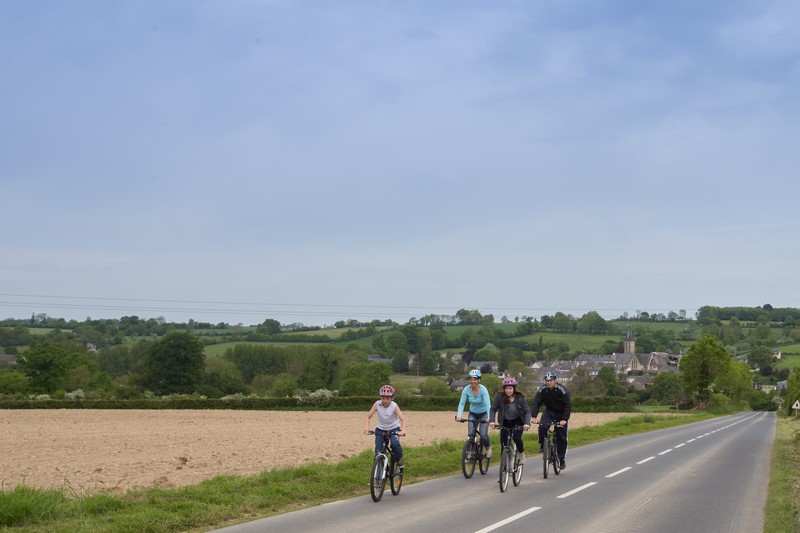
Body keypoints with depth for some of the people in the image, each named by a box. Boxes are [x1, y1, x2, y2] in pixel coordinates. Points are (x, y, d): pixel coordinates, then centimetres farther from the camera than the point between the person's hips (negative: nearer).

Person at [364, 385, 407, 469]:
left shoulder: (394, 406, -22)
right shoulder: (377, 404, -17)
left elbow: (402, 418, -31)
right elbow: (368, 416, -17)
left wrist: (403, 430, -48)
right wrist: (366, 427, -35)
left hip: (393, 429, -2)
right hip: (381, 429, 2)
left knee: (394, 443, -29)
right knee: (378, 451, -9)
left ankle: (399, 458, 0)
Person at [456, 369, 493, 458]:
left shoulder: (483, 389, -24)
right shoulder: (466, 389, -16)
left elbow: (487, 404, -32)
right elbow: (461, 403, -19)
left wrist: (488, 417, -45)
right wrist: (459, 415, -35)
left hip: (484, 414, -3)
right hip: (473, 413, 3)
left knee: (483, 434, -16)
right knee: (471, 434, -13)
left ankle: (488, 448, 15)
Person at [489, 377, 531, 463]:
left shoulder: (520, 398, -17)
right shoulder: (500, 396, -17)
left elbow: (527, 411, -17)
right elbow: (493, 409, -15)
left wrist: (527, 423, -33)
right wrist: (492, 421, -31)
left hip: (518, 421, -2)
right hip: (505, 422, 2)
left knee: (517, 438, -22)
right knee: (503, 442, -9)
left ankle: (522, 453, 8)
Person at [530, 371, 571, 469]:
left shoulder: (562, 390, -22)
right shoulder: (542, 390, -13)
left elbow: (567, 406, -24)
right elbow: (536, 403, -19)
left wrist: (564, 419, -35)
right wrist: (533, 416, -33)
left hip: (561, 414, -2)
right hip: (549, 411, 2)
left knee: (561, 437, -4)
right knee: (542, 426, -27)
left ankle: (562, 459, 10)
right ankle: (542, 445, -5)